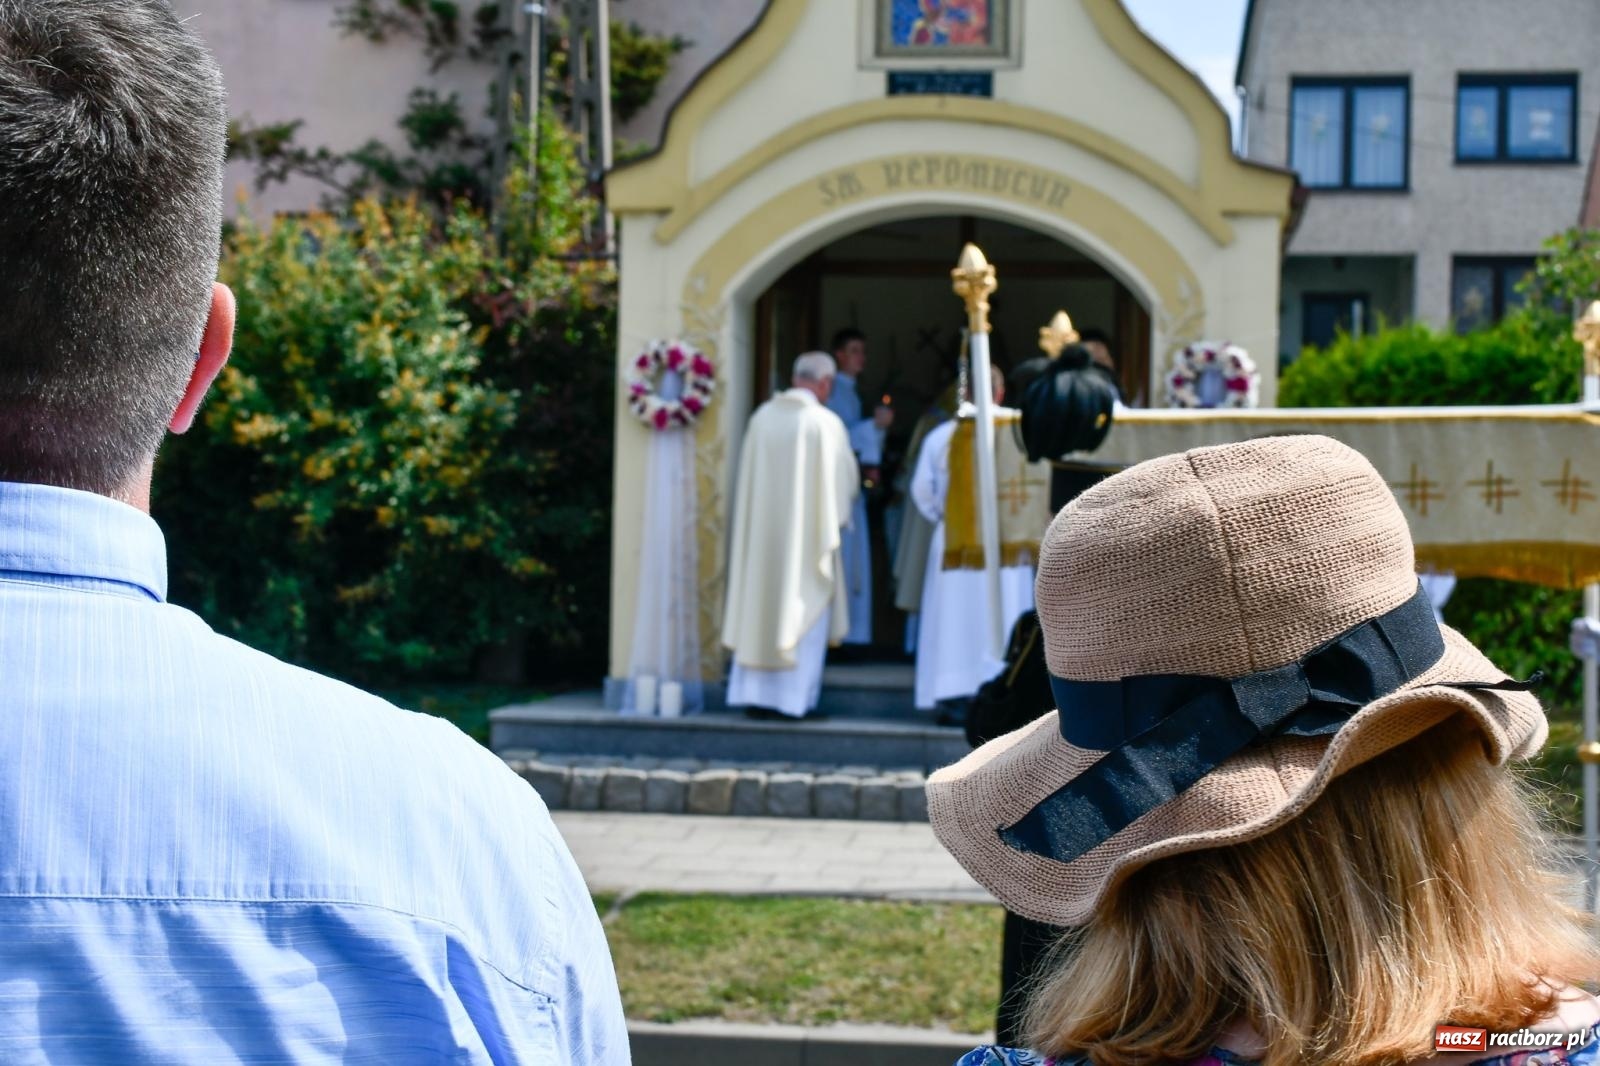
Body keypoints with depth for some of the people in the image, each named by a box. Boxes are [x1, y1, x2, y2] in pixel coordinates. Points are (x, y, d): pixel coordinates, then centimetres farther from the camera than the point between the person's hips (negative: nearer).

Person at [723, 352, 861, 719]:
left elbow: (748, 477, 8)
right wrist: (838, 518, 16)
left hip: (761, 530, 4)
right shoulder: (825, 423, -11)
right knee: (805, 611, 5)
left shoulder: (762, 416, 1)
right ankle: (791, 695, 4)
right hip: (807, 533, -4)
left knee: (758, 603, 11)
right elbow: (845, 480, -3)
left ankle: (754, 694, 12)